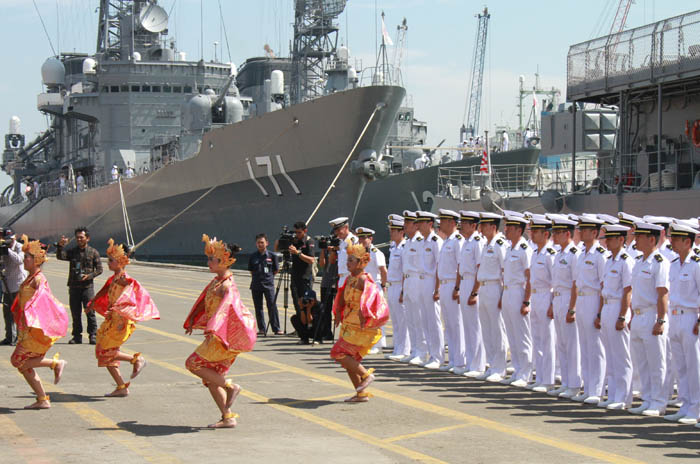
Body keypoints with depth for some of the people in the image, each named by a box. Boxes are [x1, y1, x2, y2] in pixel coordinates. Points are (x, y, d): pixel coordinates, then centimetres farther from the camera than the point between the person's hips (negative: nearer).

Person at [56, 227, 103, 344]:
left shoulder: (93, 252, 5)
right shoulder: (72, 251, 10)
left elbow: (99, 269, 4)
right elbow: (60, 256, -7)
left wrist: (89, 276, -12)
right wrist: (60, 246, -26)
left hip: (87, 286, -3)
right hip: (74, 286, 3)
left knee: (90, 311, -7)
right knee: (75, 313, 6)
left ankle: (93, 335, 0)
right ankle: (77, 336, 14)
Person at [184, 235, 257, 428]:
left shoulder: (227, 286, -17)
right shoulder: (216, 282, 12)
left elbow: (223, 308, -33)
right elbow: (205, 303, 25)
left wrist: (213, 330, -45)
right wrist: (193, 322, 34)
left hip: (226, 337, -9)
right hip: (218, 336, 9)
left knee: (194, 364, -8)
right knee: (211, 378, 8)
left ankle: (230, 386, -4)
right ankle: (228, 417, 8)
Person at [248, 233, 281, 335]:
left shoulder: (272, 256, 0)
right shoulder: (253, 256, 6)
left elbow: (276, 270, 8)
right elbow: (251, 271, 14)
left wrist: (267, 276, 7)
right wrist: (258, 277, 7)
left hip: (268, 284, -3)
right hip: (256, 285, 3)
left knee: (272, 306, -9)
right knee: (258, 307, 5)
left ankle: (276, 329, -6)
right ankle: (262, 329, 12)